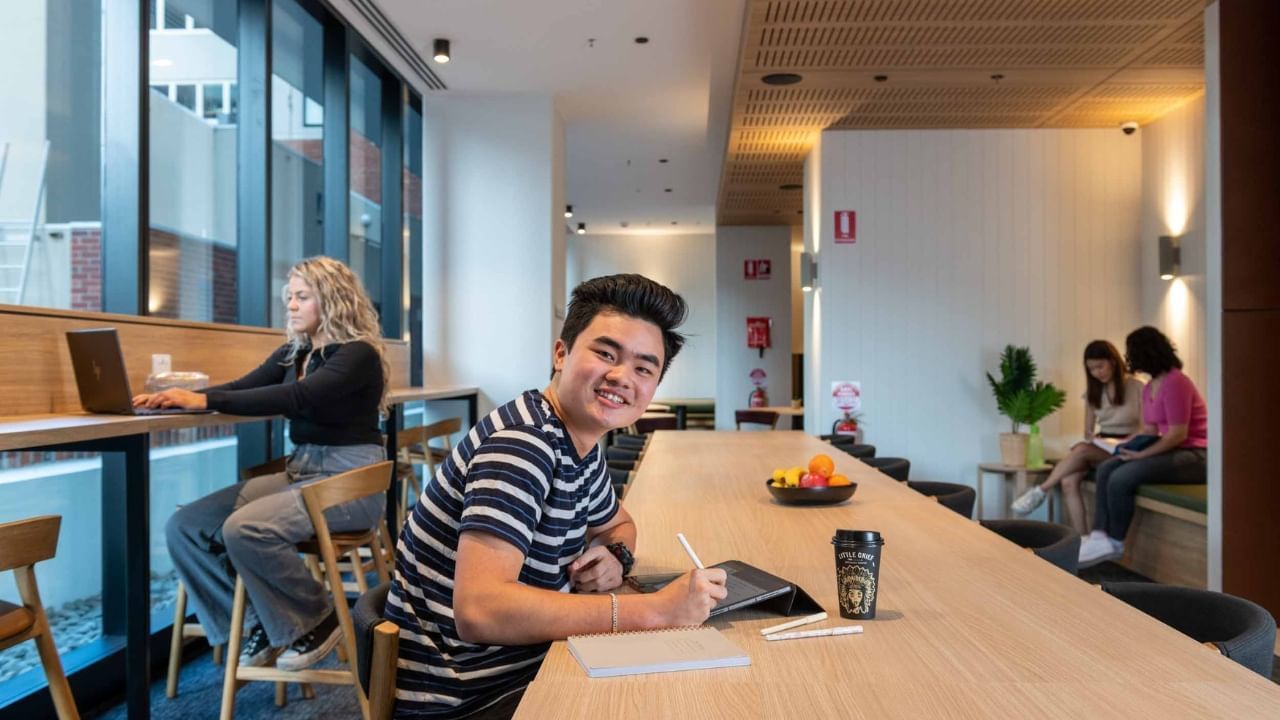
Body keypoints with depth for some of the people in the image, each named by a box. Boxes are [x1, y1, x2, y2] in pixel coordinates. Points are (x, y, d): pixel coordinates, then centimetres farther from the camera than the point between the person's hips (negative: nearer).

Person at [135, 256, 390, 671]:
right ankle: (261, 622, 6)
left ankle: (316, 622, -6)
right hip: (301, 471, 8)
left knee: (245, 529, -30)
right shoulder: (294, 352, 14)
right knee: (185, 527, -8)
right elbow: (242, 387, 5)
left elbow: (295, 397, -26)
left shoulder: (358, 354, -12)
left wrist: (206, 401, -30)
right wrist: (178, 397, -12)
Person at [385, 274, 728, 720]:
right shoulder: (523, 442, -24)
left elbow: (618, 525, 21)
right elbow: (479, 611, -34)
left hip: (523, 669, 8)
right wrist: (656, 610, -32)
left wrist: (616, 556, -3)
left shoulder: (580, 446, 2)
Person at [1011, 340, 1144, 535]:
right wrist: (1092, 438, -7)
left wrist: (1122, 443, -21)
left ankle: (1040, 491, -27)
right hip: (1099, 448, 5)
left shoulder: (1137, 388, -3)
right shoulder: (1093, 391, 14)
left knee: (1081, 450, -37)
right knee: (1068, 481, -28)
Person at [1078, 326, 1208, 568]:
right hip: (1173, 451, 10)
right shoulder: (1149, 388, 13)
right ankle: (1100, 536, -12)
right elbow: (1149, 431, 13)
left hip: (1194, 455, -10)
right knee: (1106, 469, -4)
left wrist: (1141, 455, -19)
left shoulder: (1175, 382, -17)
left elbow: (1178, 434, -22)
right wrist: (1119, 444, -2)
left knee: (1121, 478, -23)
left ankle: (1115, 542, -5)